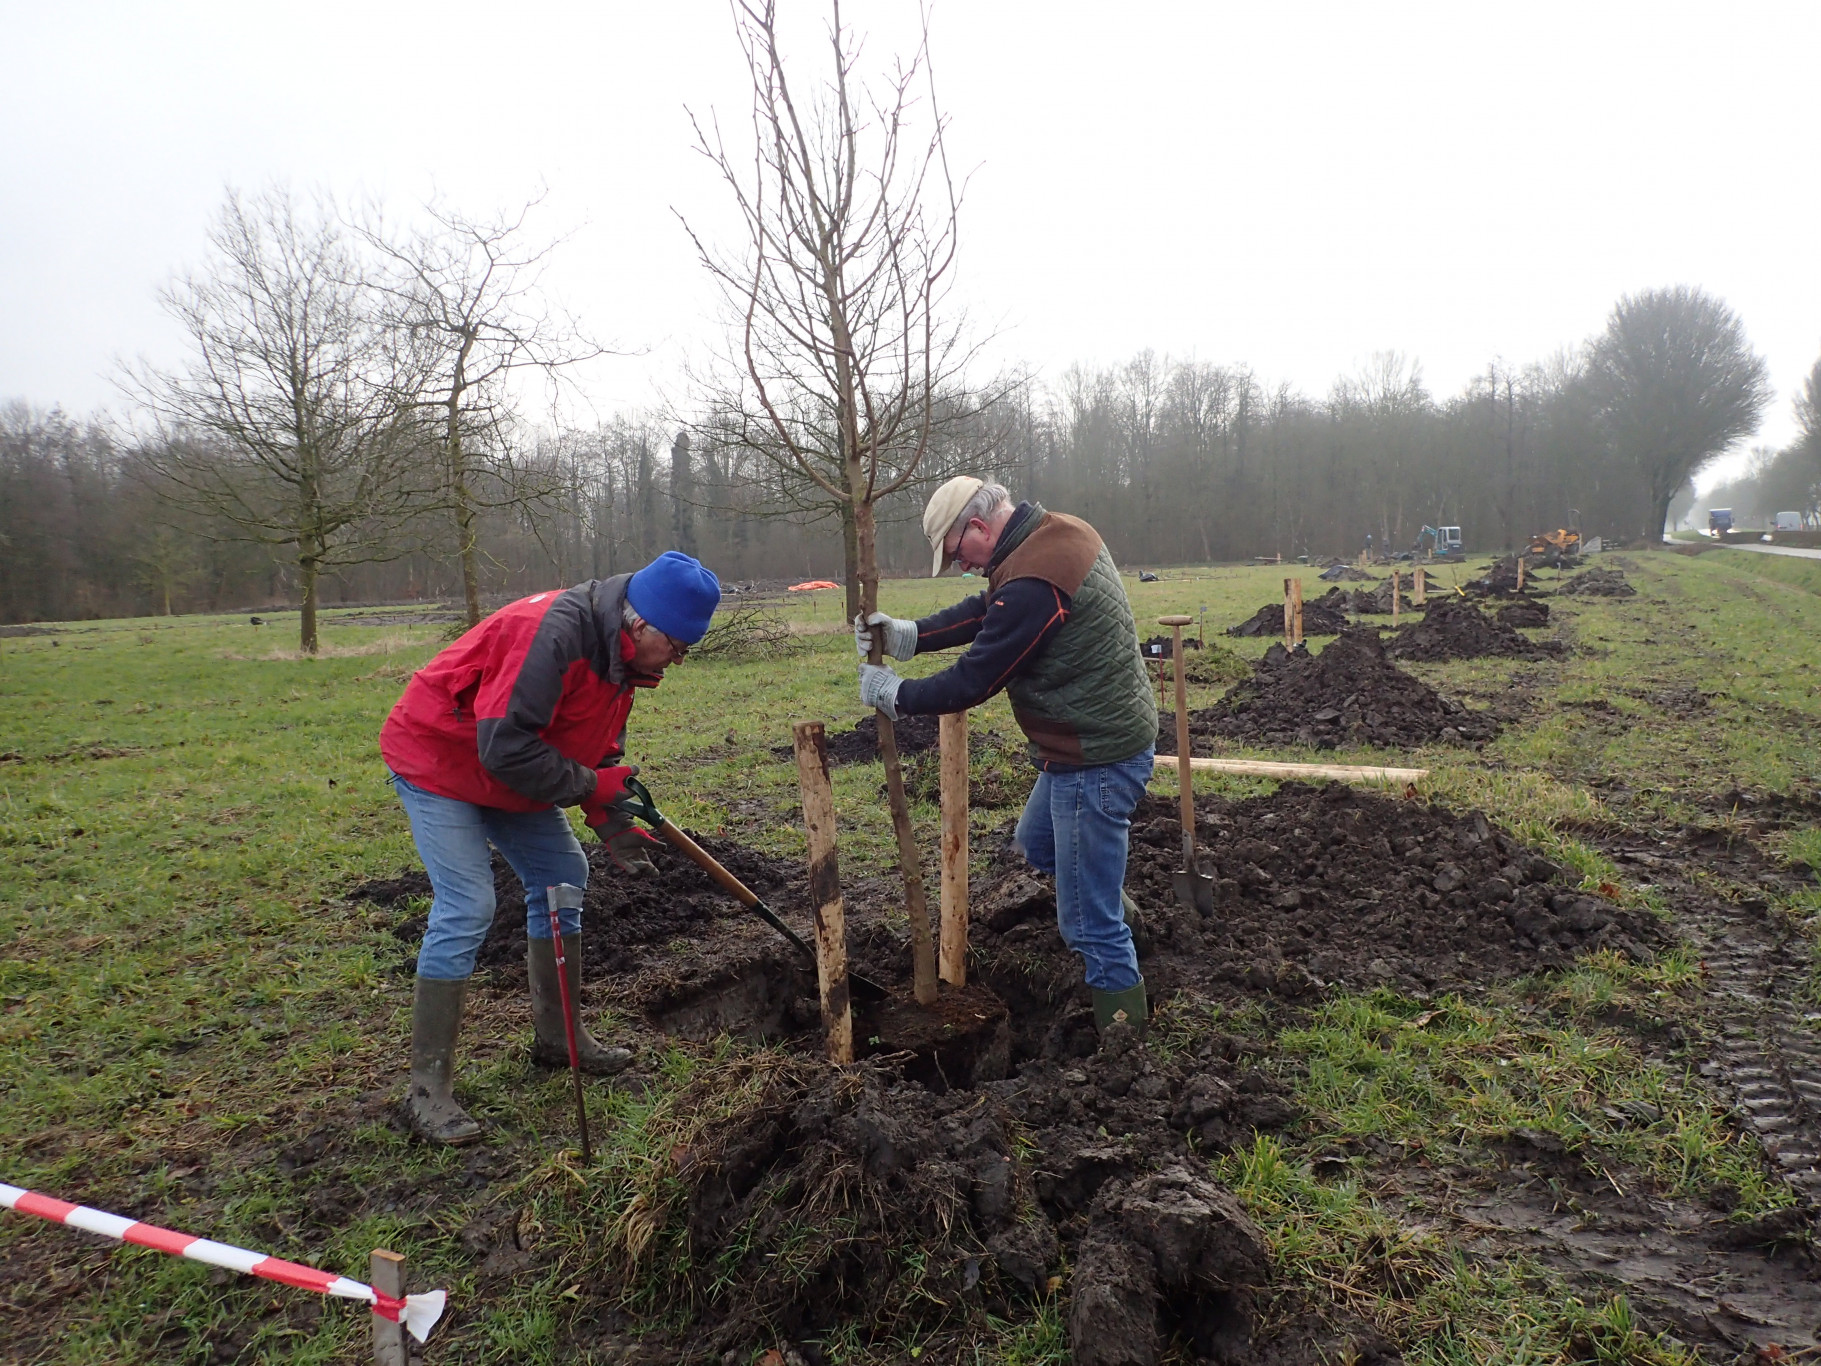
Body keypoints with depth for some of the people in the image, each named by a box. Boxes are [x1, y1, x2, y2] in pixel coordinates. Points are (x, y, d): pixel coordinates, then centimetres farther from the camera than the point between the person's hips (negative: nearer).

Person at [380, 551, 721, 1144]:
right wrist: (588, 786, -24)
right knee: (466, 906, -16)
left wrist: (614, 825, -6)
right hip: (437, 757, -9)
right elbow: (504, 745, -35)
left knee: (563, 876, 10)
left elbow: (601, 749, 7)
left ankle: (557, 1036, 24)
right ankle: (428, 1088, -6)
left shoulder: (621, 651, -2)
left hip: (509, 772, 10)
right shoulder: (552, 633, -34)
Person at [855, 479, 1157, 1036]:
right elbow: (984, 610, 12)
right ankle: (1116, 904, 49)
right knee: (1035, 843, 31)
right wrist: (907, 635, 1)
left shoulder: (1031, 585, -28)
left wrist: (893, 694, -4)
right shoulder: (1061, 531, 4)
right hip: (1109, 734, 10)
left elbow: (973, 681, -20)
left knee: (1090, 926, 2)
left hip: (1096, 760, -10)